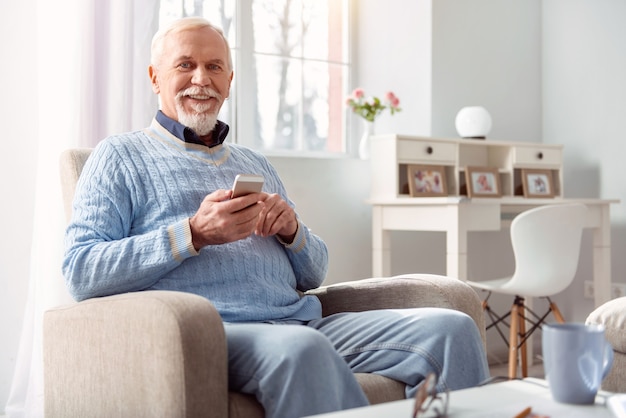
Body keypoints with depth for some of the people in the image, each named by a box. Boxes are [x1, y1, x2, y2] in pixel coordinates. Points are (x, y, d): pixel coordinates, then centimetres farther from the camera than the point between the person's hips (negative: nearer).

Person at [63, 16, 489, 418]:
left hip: (303, 321, 6)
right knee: (300, 347, -39)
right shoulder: (120, 156, 11)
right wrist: (193, 235, -13)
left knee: (451, 328, -14)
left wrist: (292, 231, 1)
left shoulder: (255, 164, 27)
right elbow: (79, 272, -4)